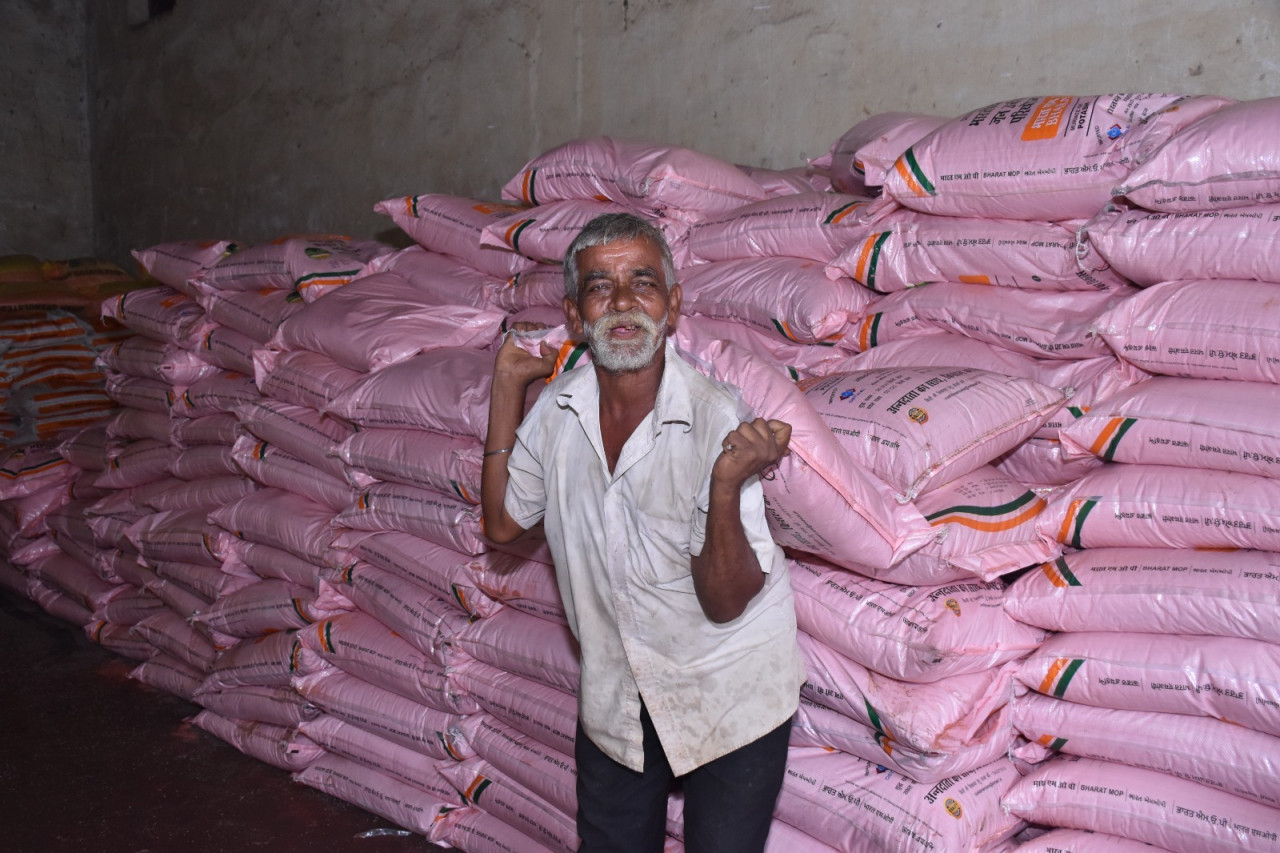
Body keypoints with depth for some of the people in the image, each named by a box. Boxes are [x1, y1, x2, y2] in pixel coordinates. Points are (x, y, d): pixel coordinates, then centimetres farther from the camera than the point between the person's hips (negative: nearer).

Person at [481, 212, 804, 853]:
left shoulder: (716, 420, -25)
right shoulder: (560, 408, -9)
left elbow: (725, 602, -23)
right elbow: (502, 523, 3)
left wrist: (727, 484, -41)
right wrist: (507, 389, -4)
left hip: (729, 692, -4)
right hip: (615, 691, 5)